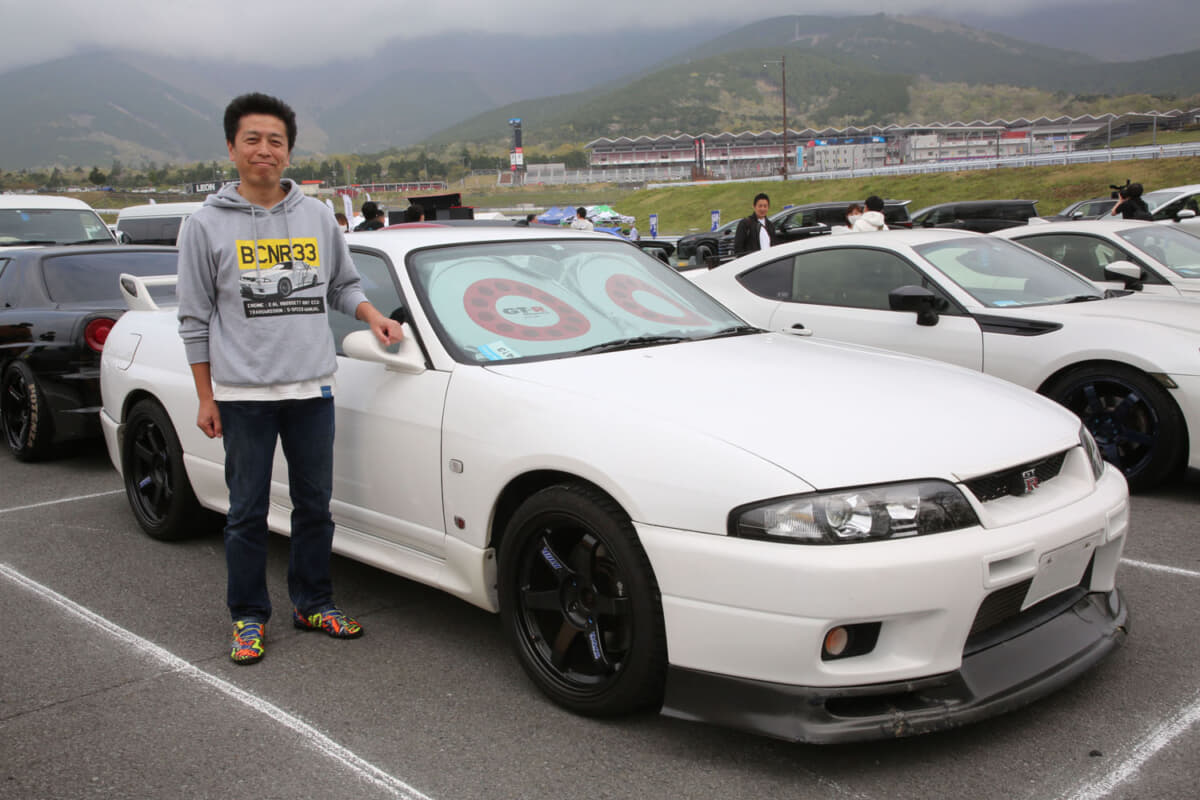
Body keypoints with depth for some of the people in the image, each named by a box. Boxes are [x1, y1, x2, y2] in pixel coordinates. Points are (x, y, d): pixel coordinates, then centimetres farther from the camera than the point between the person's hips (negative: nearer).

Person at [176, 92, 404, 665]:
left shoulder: (317, 216, 8)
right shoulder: (208, 224, 0)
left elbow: (343, 284, 18)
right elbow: (195, 318, 1)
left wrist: (373, 316, -3)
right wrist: (205, 398, -1)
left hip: (312, 387, 3)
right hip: (243, 393, -3)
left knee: (315, 505, 12)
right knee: (247, 512, 5)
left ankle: (313, 603, 27)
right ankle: (248, 617, 19)